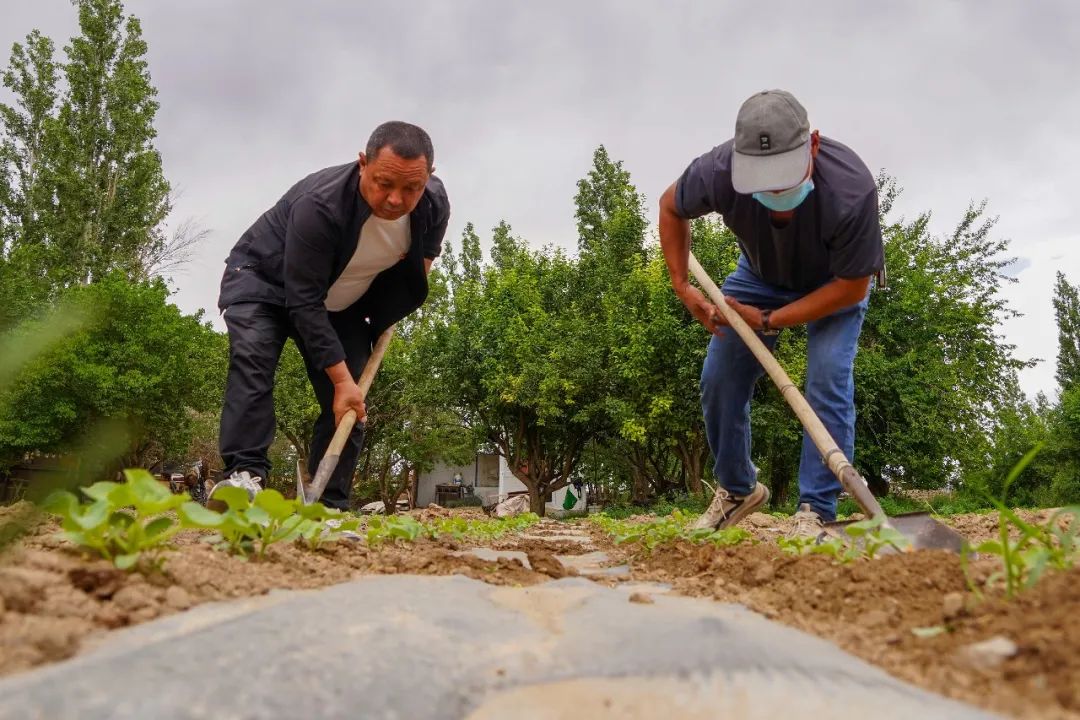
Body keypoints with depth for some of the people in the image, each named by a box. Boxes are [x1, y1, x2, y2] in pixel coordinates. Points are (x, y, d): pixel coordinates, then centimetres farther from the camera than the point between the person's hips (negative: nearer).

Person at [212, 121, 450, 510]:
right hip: (266, 280, -4)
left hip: (344, 302, 5)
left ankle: (329, 507, 0)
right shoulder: (318, 204, -38)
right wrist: (341, 379, -34)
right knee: (252, 356, -31)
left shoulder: (435, 204, -21)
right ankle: (244, 472, -33)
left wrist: (388, 317, 1)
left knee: (352, 406, -6)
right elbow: (304, 301, -34)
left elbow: (426, 253, 5)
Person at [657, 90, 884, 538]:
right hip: (760, 274, 3)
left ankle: (816, 512, -11)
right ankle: (737, 489, 22)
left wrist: (768, 321, -31)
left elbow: (852, 286, -28)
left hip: (834, 282, -3)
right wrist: (682, 286, -14)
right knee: (719, 379, -1)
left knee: (828, 379, -21)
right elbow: (670, 208, -9)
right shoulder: (717, 172, -35)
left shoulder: (851, 190, -42)